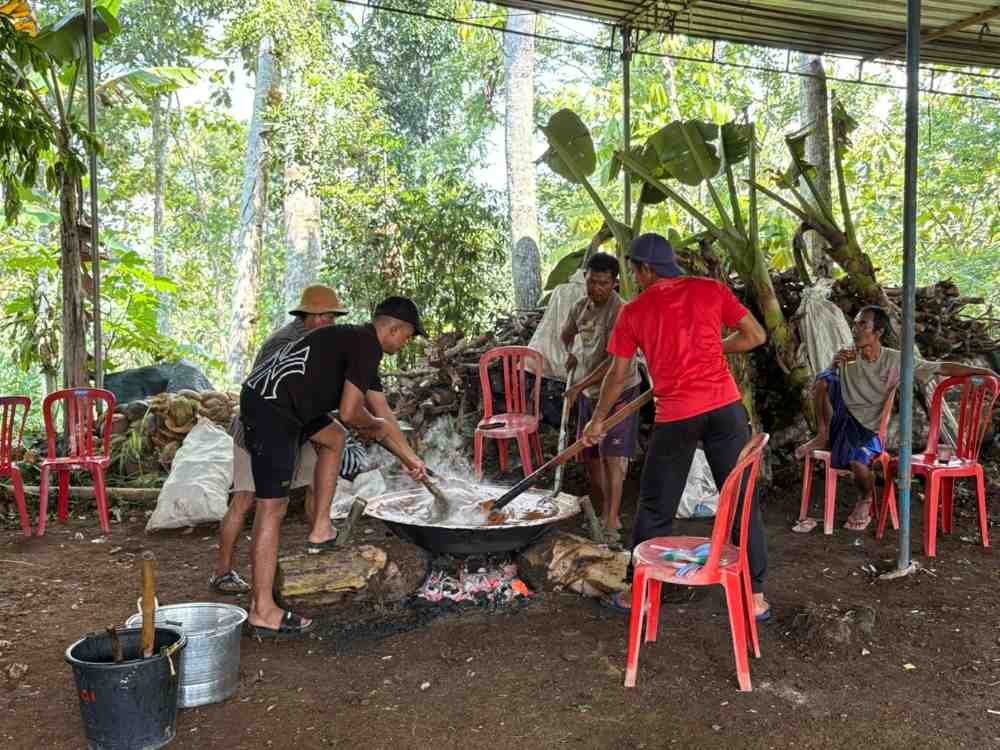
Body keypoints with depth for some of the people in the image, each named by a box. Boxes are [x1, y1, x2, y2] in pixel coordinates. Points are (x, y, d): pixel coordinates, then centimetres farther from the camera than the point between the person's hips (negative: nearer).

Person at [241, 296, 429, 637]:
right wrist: (374, 426, 8)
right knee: (273, 507, -7)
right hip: (270, 407, -10)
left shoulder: (358, 344, 23)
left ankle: (321, 528, 23)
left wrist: (411, 459, 37)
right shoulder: (367, 347, -8)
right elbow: (349, 413, -15)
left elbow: (384, 415, 30)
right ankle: (263, 611, -1)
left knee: (334, 437, 25)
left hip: (270, 402, 10)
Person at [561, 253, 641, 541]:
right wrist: (570, 353, 3)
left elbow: (615, 362, -26)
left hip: (618, 392, -8)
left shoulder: (619, 312, -20)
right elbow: (566, 333, 24)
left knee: (611, 456, -10)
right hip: (590, 393, 8)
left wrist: (580, 386, -27)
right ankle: (601, 512, 28)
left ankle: (611, 523, -5)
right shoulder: (581, 307, 4)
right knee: (589, 456, 13)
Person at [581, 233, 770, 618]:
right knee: (741, 499, 10)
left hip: (676, 416, -1)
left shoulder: (633, 311, 4)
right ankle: (755, 596, 16)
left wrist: (597, 421, 21)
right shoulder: (711, 289, 6)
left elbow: (618, 376, 8)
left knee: (655, 508, 13)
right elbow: (755, 335, 6)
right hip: (725, 406, 1)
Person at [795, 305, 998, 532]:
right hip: (840, 417, 1)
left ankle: (866, 499, 5)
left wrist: (981, 371, -12)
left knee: (858, 462, -33)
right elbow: (822, 384, -3)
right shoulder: (848, 357, -2)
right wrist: (834, 364, -20)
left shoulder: (896, 360, -7)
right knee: (823, 378, -25)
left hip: (866, 428, -1)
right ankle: (822, 436, -8)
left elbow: (942, 368, -5)